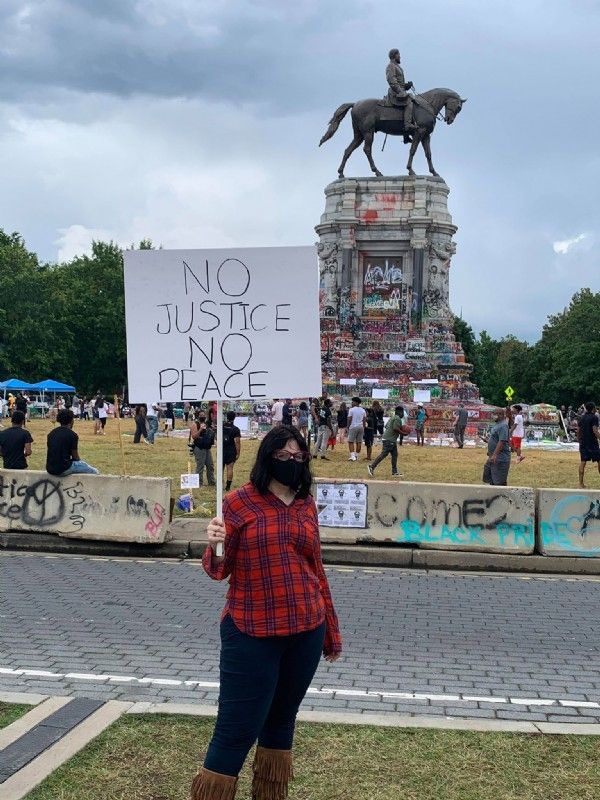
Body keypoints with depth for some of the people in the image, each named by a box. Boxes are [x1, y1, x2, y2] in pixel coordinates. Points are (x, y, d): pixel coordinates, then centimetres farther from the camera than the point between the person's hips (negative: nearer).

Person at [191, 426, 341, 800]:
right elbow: (219, 571, -5)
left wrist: (332, 632, 17)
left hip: (306, 632, 5)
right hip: (252, 633, -5)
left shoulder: (307, 505, 7)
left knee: (281, 721, 17)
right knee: (237, 730, -4)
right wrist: (215, 546, -28)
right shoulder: (240, 500, -7)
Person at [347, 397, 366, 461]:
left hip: (353, 427, -5)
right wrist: (363, 428, 17)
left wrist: (348, 427, 2)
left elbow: (349, 419, -8)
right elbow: (364, 420, 11)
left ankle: (352, 456, -14)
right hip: (361, 427, 5)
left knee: (351, 441, -1)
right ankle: (356, 456, 12)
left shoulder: (352, 409, -6)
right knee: (359, 442, 8)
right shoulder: (363, 410, 10)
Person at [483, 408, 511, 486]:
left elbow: (502, 441, -27)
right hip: (493, 457, 11)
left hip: (500, 459, -11)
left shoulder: (503, 426, -18)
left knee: (499, 482, -7)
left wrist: (495, 455, -32)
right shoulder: (498, 424, 14)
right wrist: (490, 452, 26)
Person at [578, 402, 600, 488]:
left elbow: (578, 431, 13)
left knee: (582, 462, 5)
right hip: (592, 443, -6)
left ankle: (581, 483, 3)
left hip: (583, 443, 6)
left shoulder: (582, 417, 11)